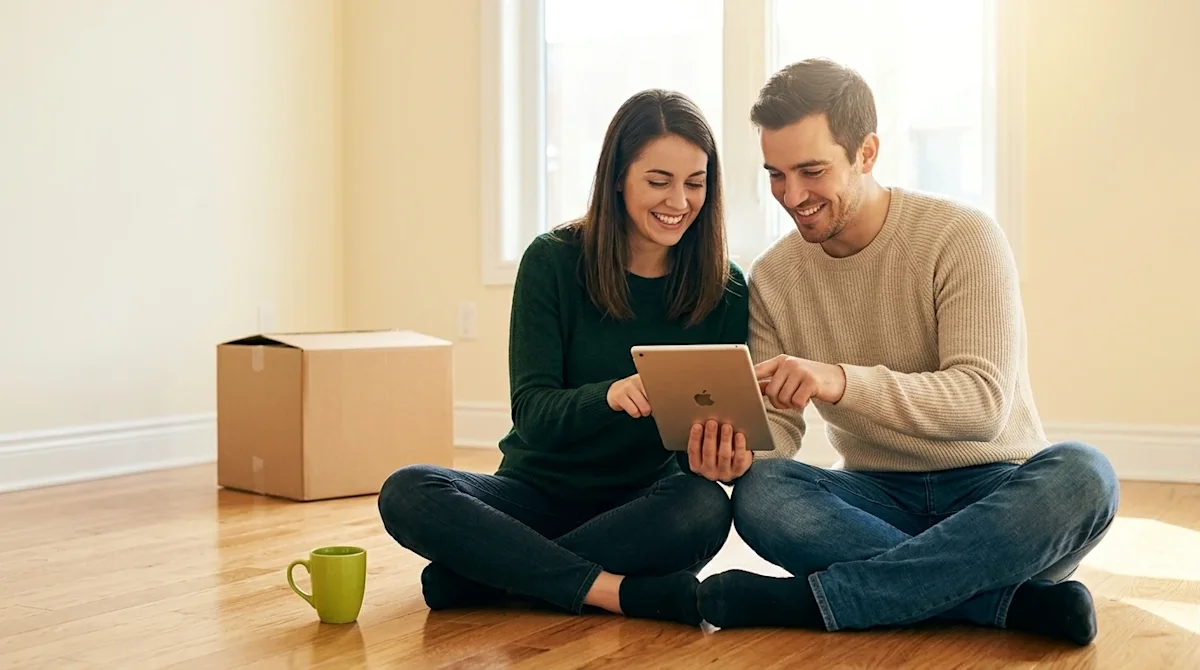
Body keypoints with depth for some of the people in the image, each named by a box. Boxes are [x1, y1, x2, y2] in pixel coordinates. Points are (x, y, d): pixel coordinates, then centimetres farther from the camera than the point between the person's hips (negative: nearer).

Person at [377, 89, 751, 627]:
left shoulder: (726, 291, -3)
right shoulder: (552, 263, -6)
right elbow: (532, 412, -12)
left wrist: (717, 452, -27)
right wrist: (609, 395, -35)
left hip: (642, 505, 1)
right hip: (538, 491, 0)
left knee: (705, 507, -34)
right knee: (408, 492, -27)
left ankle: (486, 573, -24)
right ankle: (620, 592, -32)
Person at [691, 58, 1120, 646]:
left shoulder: (962, 238, -10)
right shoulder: (772, 278, 2)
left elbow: (984, 403, -22)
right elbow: (777, 424, -2)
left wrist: (841, 380, -37)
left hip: (992, 490, -2)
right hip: (879, 496, 2)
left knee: (1082, 475, -35)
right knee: (757, 493, -28)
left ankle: (809, 598, -31)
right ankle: (1019, 599, -27)